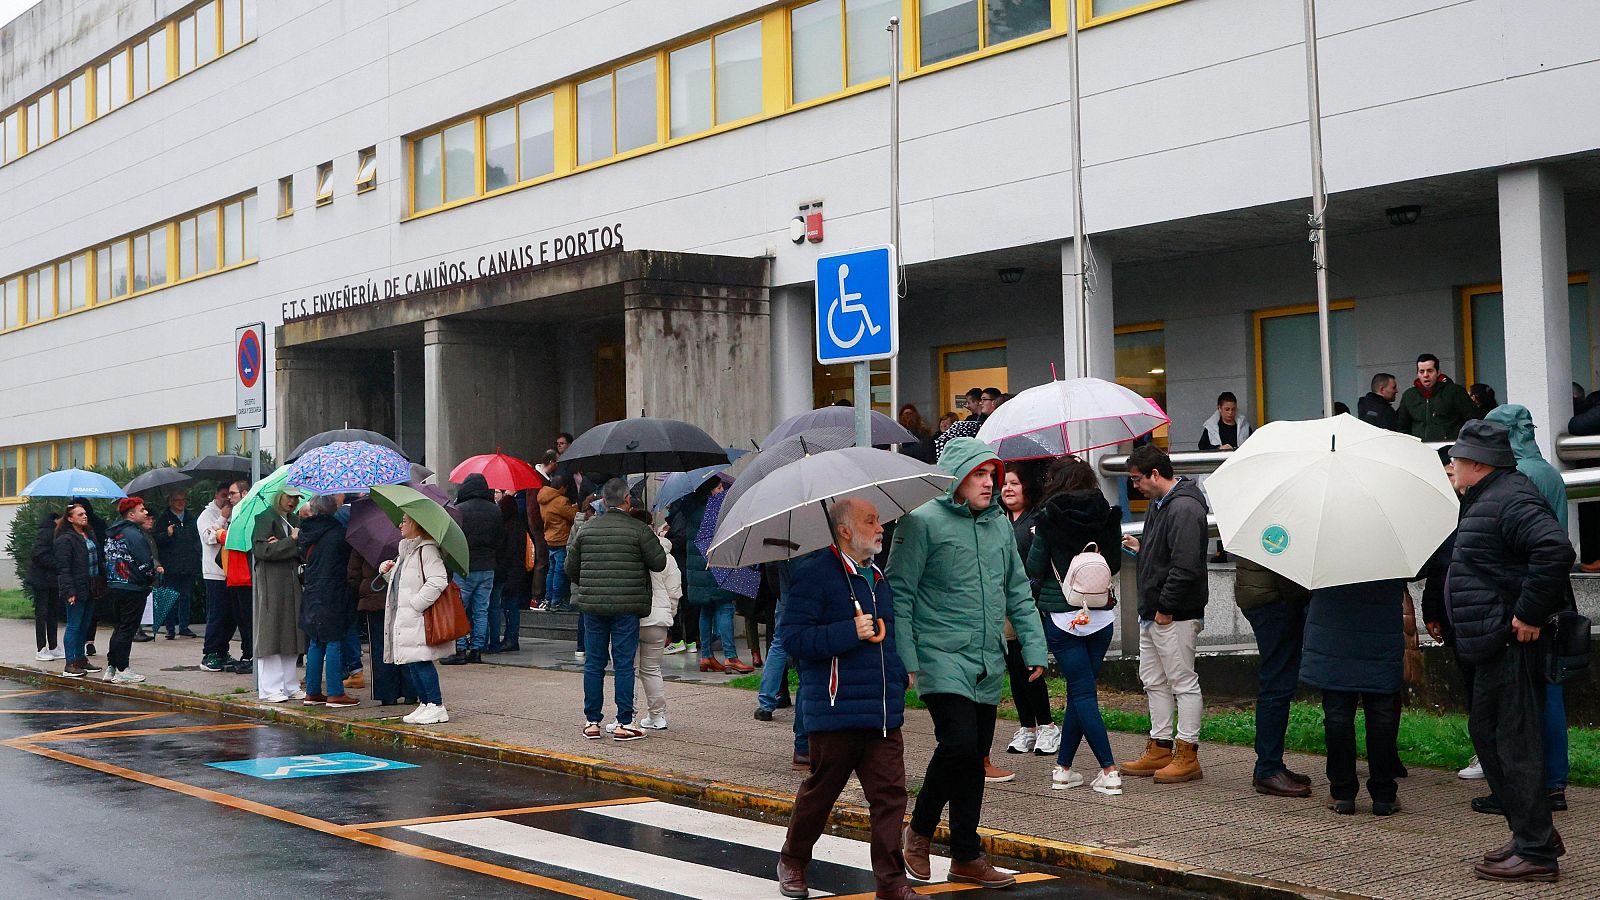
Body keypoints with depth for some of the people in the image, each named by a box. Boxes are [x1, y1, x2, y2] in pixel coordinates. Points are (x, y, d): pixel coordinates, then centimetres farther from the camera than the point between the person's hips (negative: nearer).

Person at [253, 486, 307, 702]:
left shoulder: (293, 521, 17)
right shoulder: (265, 518, -5)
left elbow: (302, 554, 9)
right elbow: (260, 550, -15)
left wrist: (281, 545, -9)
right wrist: (291, 542, -13)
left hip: (291, 582, 7)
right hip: (271, 582, -7)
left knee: (290, 634, 8)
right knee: (271, 633, -5)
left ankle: (289, 686, 14)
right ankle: (269, 689, -1)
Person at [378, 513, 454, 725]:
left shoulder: (426, 550, -12)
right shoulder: (405, 551, 19)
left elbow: (438, 581, -23)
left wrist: (416, 603, -20)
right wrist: (387, 572, 10)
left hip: (419, 620, -10)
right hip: (402, 618, 10)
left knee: (419, 662, -10)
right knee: (407, 663, 10)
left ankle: (437, 707, -4)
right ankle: (425, 704, 18)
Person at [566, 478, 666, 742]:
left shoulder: (586, 528, 5)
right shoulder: (639, 530, -7)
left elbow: (571, 567, 9)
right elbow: (659, 563, -4)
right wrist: (660, 543, 16)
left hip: (592, 605, 3)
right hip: (626, 607, -3)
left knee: (593, 663, 10)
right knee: (624, 664, 2)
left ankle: (591, 722, 13)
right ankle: (624, 723, 2)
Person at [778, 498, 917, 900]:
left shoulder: (878, 577, 17)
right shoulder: (814, 573, -8)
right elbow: (793, 636, -15)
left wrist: (901, 677, 18)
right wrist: (850, 632, -21)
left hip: (884, 712, 6)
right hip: (837, 711, -6)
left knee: (890, 794, 0)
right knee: (819, 791, 8)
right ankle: (792, 863, 30)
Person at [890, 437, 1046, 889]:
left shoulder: (1000, 523, 13)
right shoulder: (922, 522, -7)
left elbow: (1018, 592, 19)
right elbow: (898, 594, -7)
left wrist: (1034, 647, 11)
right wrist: (902, 660, -12)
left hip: (988, 664, 6)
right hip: (942, 658, -6)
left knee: (976, 757, 9)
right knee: (958, 744, -19)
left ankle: (965, 856, 19)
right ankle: (920, 827, 5)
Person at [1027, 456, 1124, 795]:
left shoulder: (1048, 519, -8)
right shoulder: (1105, 516, 1)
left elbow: (1034, 570, -3)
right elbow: (1115, 564, 10)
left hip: (1061, 617, -3)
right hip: (1100, 615, 3)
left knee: (1082, 692, 0)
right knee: (1080, 693, 12)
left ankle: (1109, 771, -7)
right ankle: (1063, 767, 16)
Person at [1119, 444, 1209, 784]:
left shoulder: (1184, 509, -19)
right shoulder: (1159, 504, 15)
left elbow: (1185, 567, -25)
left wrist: (1166, 608, -22)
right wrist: (1140, 548, 12)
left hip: (1175, 616, -11)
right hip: (1152, 614, 11)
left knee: (1184, 682, -2)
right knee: (1153, 681, 15)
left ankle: (1187, 755, 4)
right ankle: (1160, 749, 23)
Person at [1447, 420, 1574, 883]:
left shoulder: (1511, 500, -18)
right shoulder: (1487, 499, 17)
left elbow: (1556, 550, -32)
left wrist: (1529, 614, -26)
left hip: (1513, 644, -12)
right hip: (1496, 645, 12)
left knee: (1517, 743, -7)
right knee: (1485, 732, 18)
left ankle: (1536, 852, -1)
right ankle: (1531, 832, 26)